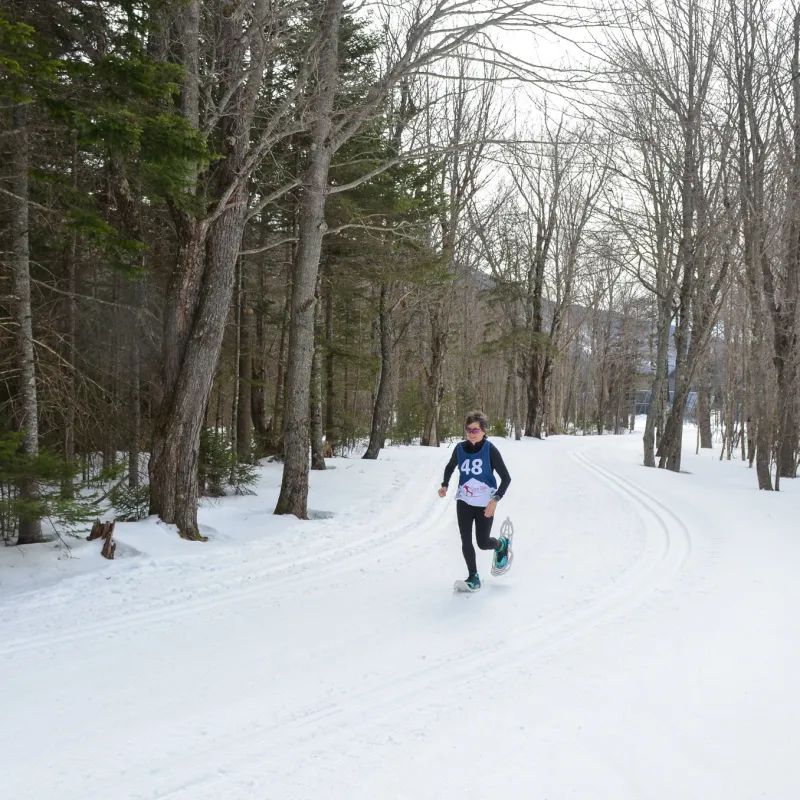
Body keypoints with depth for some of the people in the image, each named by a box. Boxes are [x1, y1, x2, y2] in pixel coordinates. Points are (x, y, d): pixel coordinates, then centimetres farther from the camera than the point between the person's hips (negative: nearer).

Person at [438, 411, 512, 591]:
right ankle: (473, 577, 6)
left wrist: (496, 499, -23)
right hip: (464, 501, 3)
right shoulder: (460, 448, -3)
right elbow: (450, 467, 17)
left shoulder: (490, 450, -14)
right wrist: (445, 485, 0)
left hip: (485, 503, -3)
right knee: (466, 540, -4)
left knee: (483, 543, 3)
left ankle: (502, 545, 37)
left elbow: (506, 478, -12)